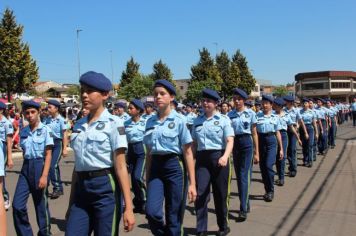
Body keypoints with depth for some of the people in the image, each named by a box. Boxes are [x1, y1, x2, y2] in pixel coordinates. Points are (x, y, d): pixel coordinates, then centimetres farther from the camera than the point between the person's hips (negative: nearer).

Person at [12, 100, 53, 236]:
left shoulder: (45, 130, -7)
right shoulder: (23, 131, 8)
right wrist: (26, 167, 12)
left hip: (39, 166, -4)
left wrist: (44, 176, -16)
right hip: (26, 168, 5)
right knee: (17, 206, -2)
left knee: (41, 205, 7)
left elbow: (48, 155, -10)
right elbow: (24, 152, 13)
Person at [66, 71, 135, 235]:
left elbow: (120, 167, -10)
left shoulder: (113, 123, -7)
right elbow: (78, 165, 15)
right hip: (81, 189, 6)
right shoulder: (79, 125, 11)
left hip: (105, 188, -5)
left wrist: (128, 208, -13)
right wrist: (71, 204, 18)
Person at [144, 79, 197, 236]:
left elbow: (188, 153, -5)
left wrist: (192, 183, -8)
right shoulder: (150, 121, 7)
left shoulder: (179, 120, -5)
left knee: (173, 217, 3)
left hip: (174, 166, -3)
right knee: (152, 211, -13)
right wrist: (147, 178, 12)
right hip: (156, 167, 3)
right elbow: (149, 152, 13)